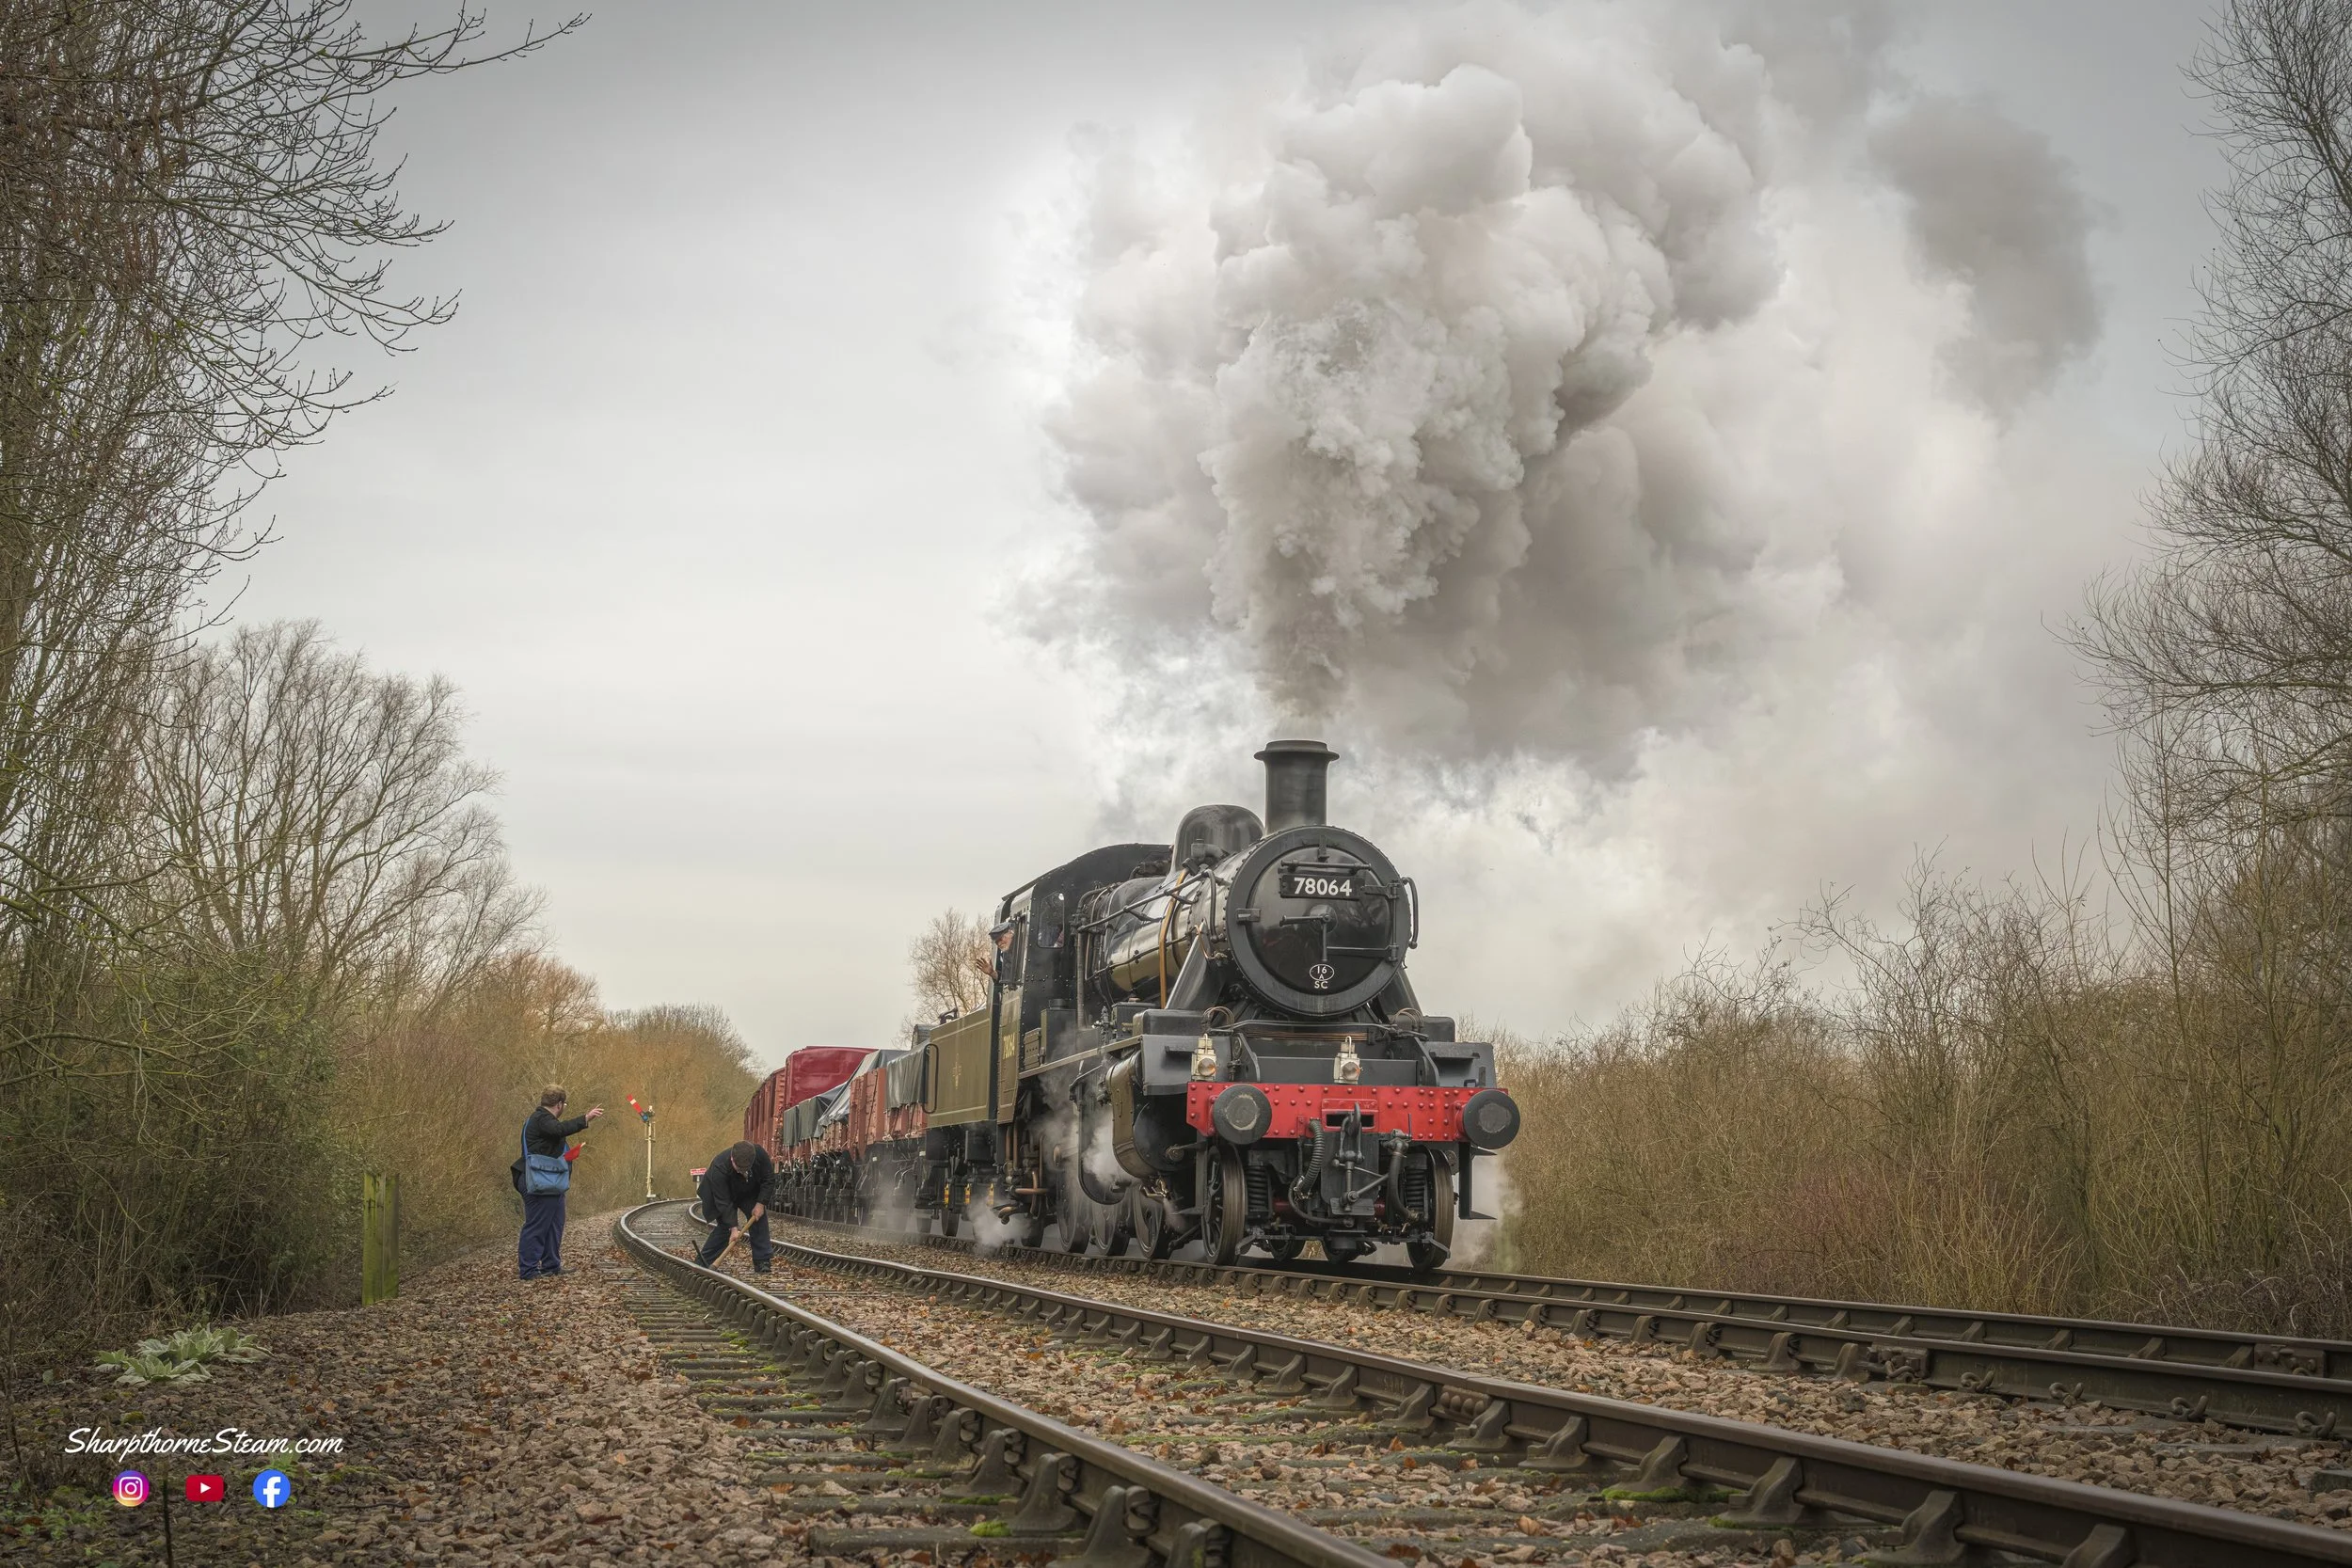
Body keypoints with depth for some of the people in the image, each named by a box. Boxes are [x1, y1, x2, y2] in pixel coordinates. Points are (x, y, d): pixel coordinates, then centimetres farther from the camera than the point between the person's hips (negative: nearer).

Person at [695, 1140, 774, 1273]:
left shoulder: (760, 1154, -34)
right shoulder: (719, 1168, -42)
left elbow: (769, 1178, -16)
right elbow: (724, 1202, -36)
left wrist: (761, 1203, -21)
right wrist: (733, 1228, -36)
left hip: (750, 1192, 4)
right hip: (725, 1194, -3)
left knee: (759, 1219, -9)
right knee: (724, 1226, -14)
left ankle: (762, 1262, -4)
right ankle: (702, 1262, -6)